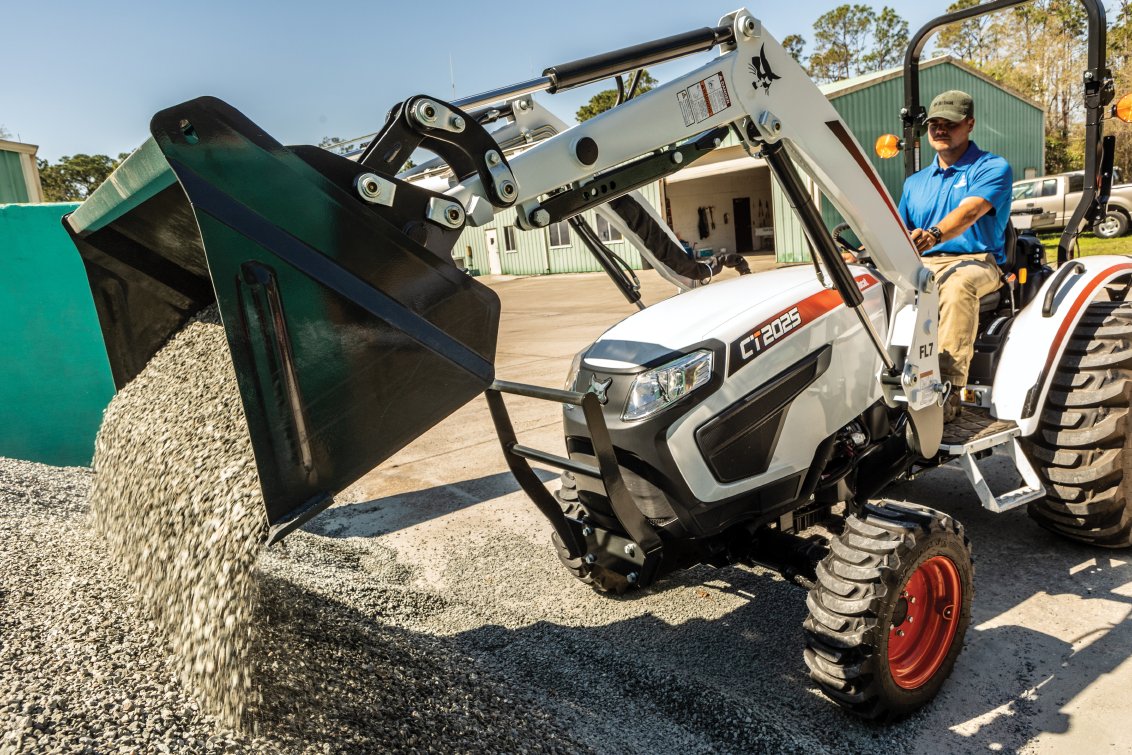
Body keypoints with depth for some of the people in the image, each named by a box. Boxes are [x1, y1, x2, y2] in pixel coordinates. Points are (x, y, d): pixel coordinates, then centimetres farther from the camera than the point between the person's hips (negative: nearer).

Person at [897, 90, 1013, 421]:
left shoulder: (993, 168, 5)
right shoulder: (915, 182, 23)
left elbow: (970, 211, -17)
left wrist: (933, 235, -38)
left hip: (976, 261, -4)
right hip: (922, 265, 4)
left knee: (957, 284, -40)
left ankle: (948, 390, -42)